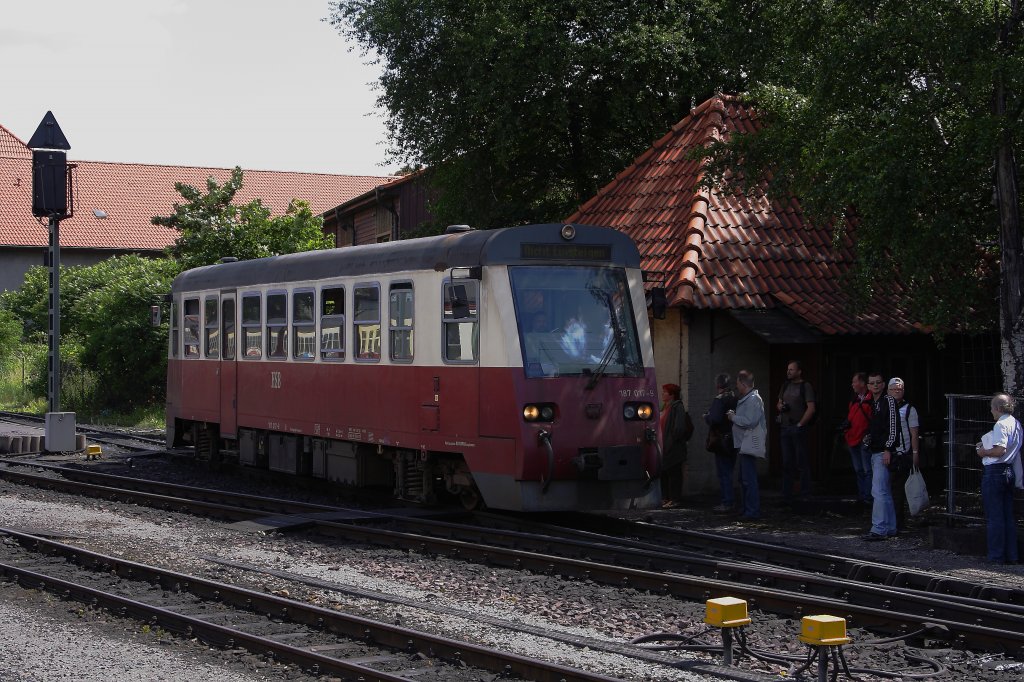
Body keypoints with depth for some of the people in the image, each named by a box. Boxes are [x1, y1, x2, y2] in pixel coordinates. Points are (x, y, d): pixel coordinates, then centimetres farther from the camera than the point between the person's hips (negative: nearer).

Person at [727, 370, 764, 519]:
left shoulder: (753, 399, -14)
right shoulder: (746, 399, 18)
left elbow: (750, 422, -23)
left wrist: (734, 417, -11)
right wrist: (735, 415, 9)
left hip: (750, 444, -11)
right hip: (744, 444, 11)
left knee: (749, 480, -10)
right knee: (744, 479, 16)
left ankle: (753, 511, -10)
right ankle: (748, 509, 22)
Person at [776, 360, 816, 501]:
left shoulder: (806, 387, -7)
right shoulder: (786, 386, 14)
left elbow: (811, 409, -14)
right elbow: (778, 403, 24)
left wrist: (800, 424, -14)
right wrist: (780, 406, 1)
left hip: (798, 428, -6)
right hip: (785, 427, 6)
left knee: (802, 462, -2)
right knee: (787, 463, 7)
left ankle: (805, 495, 5)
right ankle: (787, 496, 11)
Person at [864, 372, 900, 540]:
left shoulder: (889, 401, -8)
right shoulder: (872, 403, 17)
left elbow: (893, 426, -14)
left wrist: (888, 449, -19)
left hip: (884, 452, -9)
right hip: (875, 452, 9)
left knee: (878, 491, -14)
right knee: (885, 492, 12)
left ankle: (879, 529, -15)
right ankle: (890, 528, 18)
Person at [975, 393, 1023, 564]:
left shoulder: (1001, 425, -17)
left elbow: (1000, 450, -25)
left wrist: (984, 452, -9)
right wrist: (987, 445, 15)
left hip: (994, 472, -9)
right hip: (1009, 471, 9)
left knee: (994, 516, -2)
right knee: (1008, 516, 12)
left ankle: (997, 556, 1)